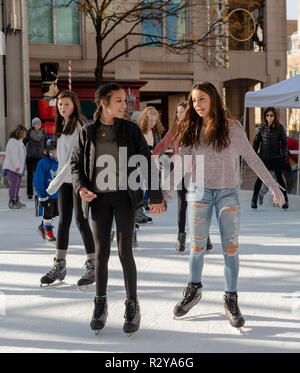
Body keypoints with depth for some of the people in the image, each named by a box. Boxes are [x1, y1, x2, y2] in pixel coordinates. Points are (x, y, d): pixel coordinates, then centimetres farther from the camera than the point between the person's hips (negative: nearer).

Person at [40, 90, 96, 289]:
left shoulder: (80, 126, -12)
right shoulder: (62, 126, 14)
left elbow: (76, 157, -19)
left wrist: (56, 181, -20)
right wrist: (58, 179, 12)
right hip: (65, 180, 8)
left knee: (81, 221, -7)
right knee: (63, 222, 9)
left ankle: (92, 266, 2)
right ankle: (59, 266, 15)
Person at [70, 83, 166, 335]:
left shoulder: (130, 130, -2)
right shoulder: (88, 133, 2)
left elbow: (147, 163, -2)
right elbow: (77, 163, 10)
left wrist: (156, 197, -7)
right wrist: (81, 187, -9)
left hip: (124, 196, -2)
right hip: (99, 198, 2)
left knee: (125, 251, -5)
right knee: (101, 252, 5)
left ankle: (132, 306, 9)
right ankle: (101, 305, 20)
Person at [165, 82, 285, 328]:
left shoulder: (232, 128, -4)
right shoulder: (191, 130, 3)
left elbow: (252, 158, 0)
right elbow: (182, 165, 8)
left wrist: (274, 186, -1)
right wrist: (165, 189, 3)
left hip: (227, 193, -2)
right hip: (200, 192, 2)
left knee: (231, 247, -2)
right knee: (196, 246, 8)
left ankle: (231, 300, 8)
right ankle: (194, 289, 28)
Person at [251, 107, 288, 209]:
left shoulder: (280, 127, -2)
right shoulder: (262, 127, 0)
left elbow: (284, 142, 3)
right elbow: (256, 141, 8)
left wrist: (284, 155, -2)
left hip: (276, 158, -1)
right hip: (263, 157, 1)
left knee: (279, 178, 2)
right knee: (260, 178, 2)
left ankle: (285, 200, 13)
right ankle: (254, 200, 12)